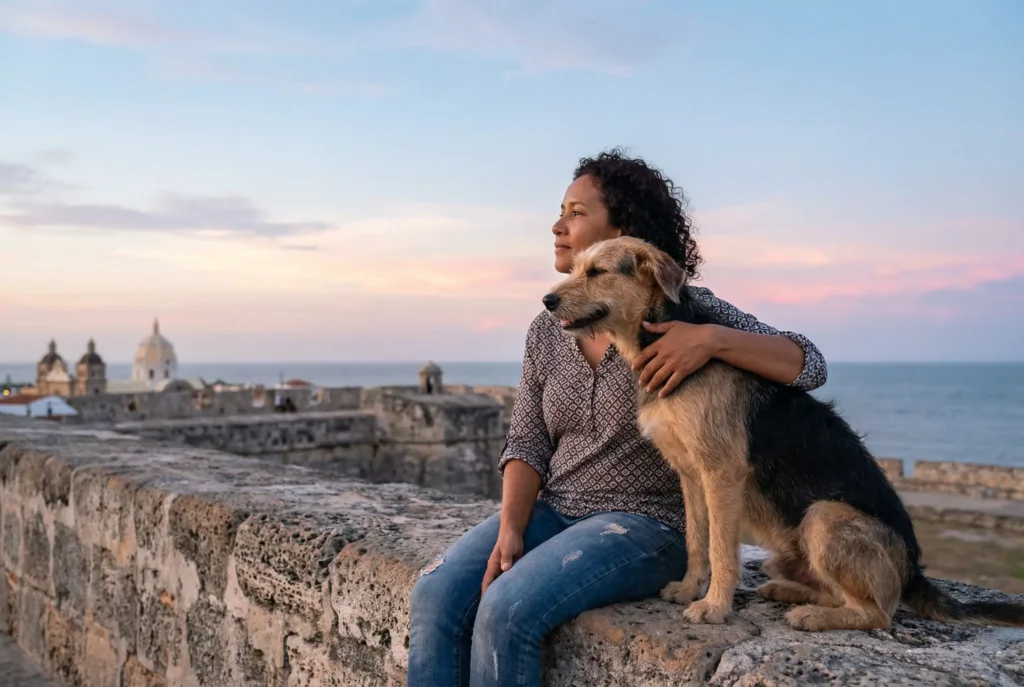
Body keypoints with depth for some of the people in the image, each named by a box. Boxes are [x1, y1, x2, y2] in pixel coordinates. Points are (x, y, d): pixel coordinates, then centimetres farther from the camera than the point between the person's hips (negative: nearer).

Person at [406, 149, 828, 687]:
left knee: (507, 609, -28)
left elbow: (807, 366, -11)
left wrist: (712, 339, -28)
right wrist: (510, 530, -10)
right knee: (435, 596, -18)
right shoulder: (547, 330, 9)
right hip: (554, 511, 5)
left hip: (647, 522, -5)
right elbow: (527, 443, 6)